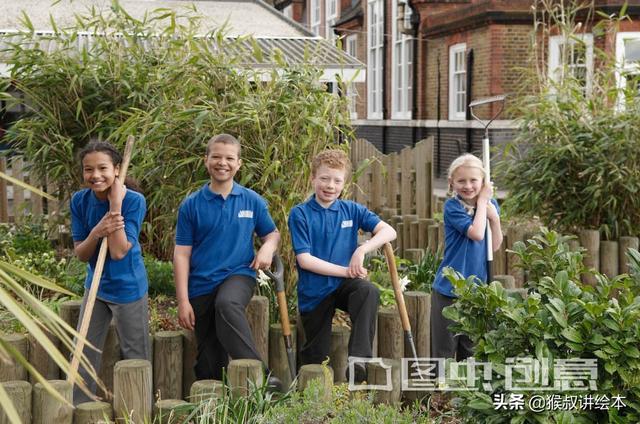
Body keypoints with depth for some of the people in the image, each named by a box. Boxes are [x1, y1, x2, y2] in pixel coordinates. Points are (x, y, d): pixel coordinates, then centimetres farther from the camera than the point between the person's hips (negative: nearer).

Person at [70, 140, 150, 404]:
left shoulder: (133, 200, -20)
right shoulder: (79, 200, -8)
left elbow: (118, 252, -26)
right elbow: (81, 254, -7)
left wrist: (115, 205, -28)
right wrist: (97, 232, -28)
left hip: (128, 289, -5)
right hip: (95, 286, 5)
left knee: (135, 358, 7)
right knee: (83, 355, 12)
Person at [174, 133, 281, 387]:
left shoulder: (252, 201, 6)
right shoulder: (191, 205, 3)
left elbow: (272, 233, 20)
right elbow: (181, 254, 2)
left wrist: (268, 247, -6)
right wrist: (183, 301, -5)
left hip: (239, 274, -2)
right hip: (201, 284, 2)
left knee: (226, 304, -37)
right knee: (209, 362, 4)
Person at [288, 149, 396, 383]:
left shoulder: (351, 210, 3)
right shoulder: (300, 214, -7)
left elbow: (389, 231, -6)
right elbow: (305, 260, -15)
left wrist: (362, 250, -22)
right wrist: (346, 271, -19)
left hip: (345, 285, 2)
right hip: (314, 291, -2)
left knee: (369, 291, -33)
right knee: (317, 359, 4)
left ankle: (358, 359, -33)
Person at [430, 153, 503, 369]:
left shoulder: (490, 204, 4)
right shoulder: (452, 206, -12)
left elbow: (495, 246, 3)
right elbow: (477, 233, -23)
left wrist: (494, 217, -12)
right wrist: (482, 201, -13)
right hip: (449, 288, -5)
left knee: (470, 347, 17)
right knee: (444, 348, 1)